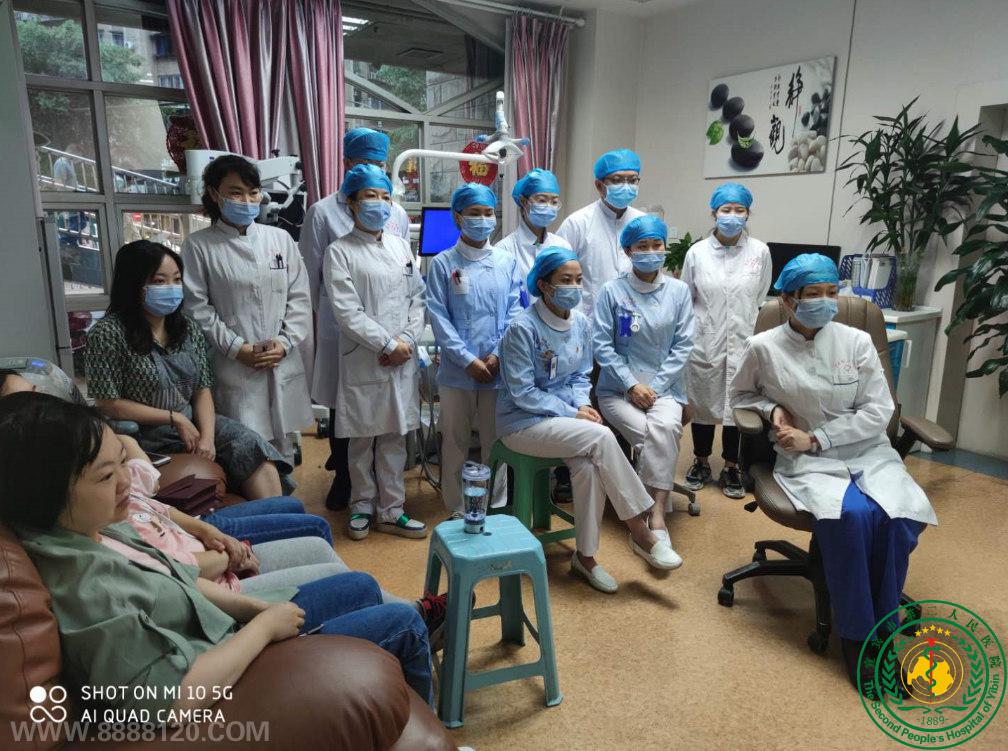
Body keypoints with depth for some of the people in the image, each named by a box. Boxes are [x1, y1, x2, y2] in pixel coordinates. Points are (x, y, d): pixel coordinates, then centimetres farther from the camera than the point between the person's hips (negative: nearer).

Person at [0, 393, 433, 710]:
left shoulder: (98, 531, -6)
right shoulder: (88, 593, -34)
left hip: (227, 635, 9)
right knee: (404, 624, -2)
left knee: (363, 587, 17)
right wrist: (264, 626, -23)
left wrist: (255, 606, -3)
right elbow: (178, 697, -35)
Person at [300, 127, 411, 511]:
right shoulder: (322, 212, -3)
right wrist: (323, 315, 6)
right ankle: (343, 476, 28)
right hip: (341, 327, -2)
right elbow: (310, 275, 1)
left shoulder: (397, 213, 7)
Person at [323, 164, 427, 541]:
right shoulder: (339, 251, -4)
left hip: (403, 359, 4)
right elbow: (346, 312, -11)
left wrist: (407, 339, -6)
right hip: (362, 360, -4)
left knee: (394, 435, 9)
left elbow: (418, 298, 9)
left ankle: (390, 510, 20)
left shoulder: (401, 245, 11)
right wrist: (388, 344, -14)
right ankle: (362, 505, 25)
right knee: (362, 438, 8)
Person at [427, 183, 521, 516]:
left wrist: (498, 355, -9)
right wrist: (469, 360, -12)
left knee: (496, 441, 11)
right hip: (456, 370, -1)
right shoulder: (443, 263, -1)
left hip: (499, 369, 2)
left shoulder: (507, 261, 5)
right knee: (456, 443, 9)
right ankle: (457, 510, 24)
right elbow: (439, 317, -6)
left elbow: (514, 312, 3)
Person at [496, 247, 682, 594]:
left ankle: (585, 555, -9)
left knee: (588, 465, -27)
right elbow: (522, 393, -16)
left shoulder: (581, 323, 4)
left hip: (566, 413, 6)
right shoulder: (522, 328, -16)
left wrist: (584, 404, -7)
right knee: (601, 437, -28)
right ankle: (640, 533, -15)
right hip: (522, 423, -6)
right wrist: (573, 413, -18)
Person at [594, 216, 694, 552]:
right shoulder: (612, 291, -1)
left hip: (664, 387, 1)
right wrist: (632, 385, -12)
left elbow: (683, 345, 2)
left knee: (665, 427, -30)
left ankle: (654, 515, -23)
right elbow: (602, 345, -4)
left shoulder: (678, 291, 5)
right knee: (653, 435, -28)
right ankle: (659, 512, -12)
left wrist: (655, 386, -8)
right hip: (617, 389, -1)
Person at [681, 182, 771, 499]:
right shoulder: (697, 252, -1)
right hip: (704, 342, 0)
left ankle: (731, 467, 25)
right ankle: (701, 462, 30)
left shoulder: (760, 252, -1)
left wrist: (758, 338, 8)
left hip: (743, 342, 0)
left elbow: (763, 299, 7)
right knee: (703, 403, 11)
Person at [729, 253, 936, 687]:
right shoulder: (764, 348, -2)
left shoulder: (857, 342, 2)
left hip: (867, 451, 3)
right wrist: (772, 410, -8)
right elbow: (739, 395, 13)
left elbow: (879, 411, 0)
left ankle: (882, 625, -6)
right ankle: (855, 633, -13)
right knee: (851, 515, -32)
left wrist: (816, 437, -10)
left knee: (900, 515, -27)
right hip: (806, 461, -2)